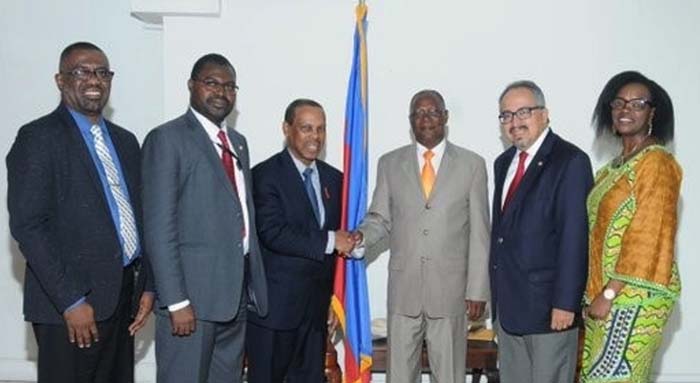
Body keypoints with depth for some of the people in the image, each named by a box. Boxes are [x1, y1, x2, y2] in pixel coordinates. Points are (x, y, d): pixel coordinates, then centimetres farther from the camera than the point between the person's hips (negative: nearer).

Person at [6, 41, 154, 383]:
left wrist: (147, 285, 7)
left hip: (124, 298, 6)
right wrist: (71, 301, -16)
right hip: (70, 304, -6)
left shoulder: (124, 140, 14)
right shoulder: (38, 137, -6)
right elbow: (28, 226, -13)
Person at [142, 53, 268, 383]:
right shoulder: (168, 139, -7)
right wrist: (176, 301, -17)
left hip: (237, 293, 7)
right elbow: (159, 228, -12)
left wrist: (253, 283, 12)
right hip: (192, 294, -7)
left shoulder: (238, 142, 16)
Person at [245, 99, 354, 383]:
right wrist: (328, 241, -18)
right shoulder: (265, 175, -9)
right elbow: (272, 233, -21)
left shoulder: (334, 178, 10)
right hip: (275, 305, -5)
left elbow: (341, 236, 13)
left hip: (317, 306, 6)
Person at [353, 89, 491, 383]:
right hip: (403, 289, 1)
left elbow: (479, 233, 0)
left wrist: (478, 290, -2)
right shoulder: (390, 163, 6)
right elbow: (380, 218, 8)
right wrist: (362, 236, -15)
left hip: (450, 289, -1)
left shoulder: (472, 164, 2)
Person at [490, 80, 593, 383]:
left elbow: (575, 236, -16)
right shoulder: (503, 163, 13)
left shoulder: (570, 161, -11)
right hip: (508, 302, 7)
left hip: (548, 303, -7)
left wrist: (566, 302, -18)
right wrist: (497, 294, 12)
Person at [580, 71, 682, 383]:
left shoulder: (656, 162, -11)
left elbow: (648, 238, -18)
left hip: (635, 297, -8)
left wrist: (610, 293, -18)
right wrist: (598, 292, 10)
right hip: (606, 293, 8)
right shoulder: (616, 166, 14)